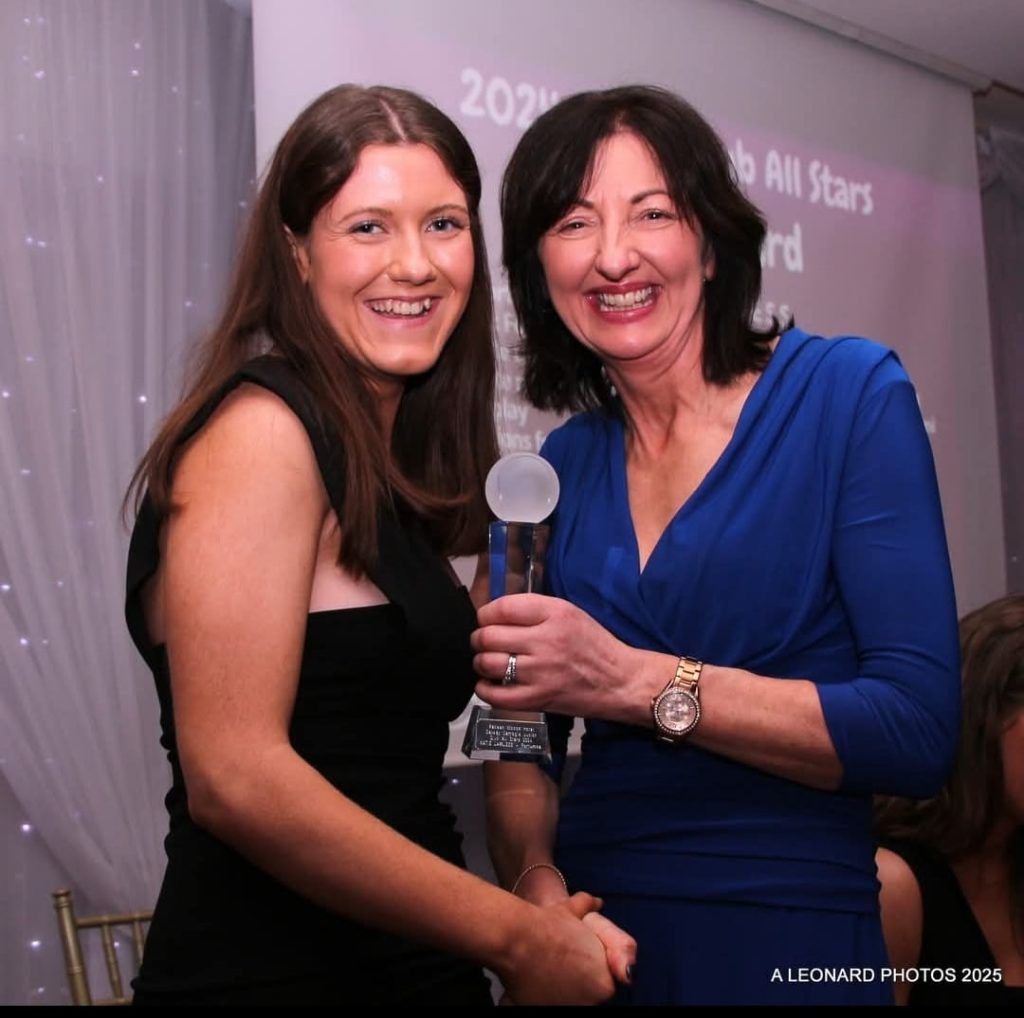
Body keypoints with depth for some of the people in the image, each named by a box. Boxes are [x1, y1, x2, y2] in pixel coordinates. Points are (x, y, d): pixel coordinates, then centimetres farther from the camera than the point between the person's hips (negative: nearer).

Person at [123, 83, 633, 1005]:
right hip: (269, 972, -8)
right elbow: (233, 776, -22)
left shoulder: (394, 463, 10)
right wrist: (518, 937, -16)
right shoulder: (260, 429, -14)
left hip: (416, 964, 8)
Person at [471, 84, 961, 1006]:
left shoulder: (851, 394, -9)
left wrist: (634, 681, -22)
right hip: (595, 933, 4)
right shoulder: (561, 467, 2)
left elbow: (919, 731, -16)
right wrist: (537, 880, -14)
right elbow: (522, 740, 6)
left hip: (793, 939, -3)